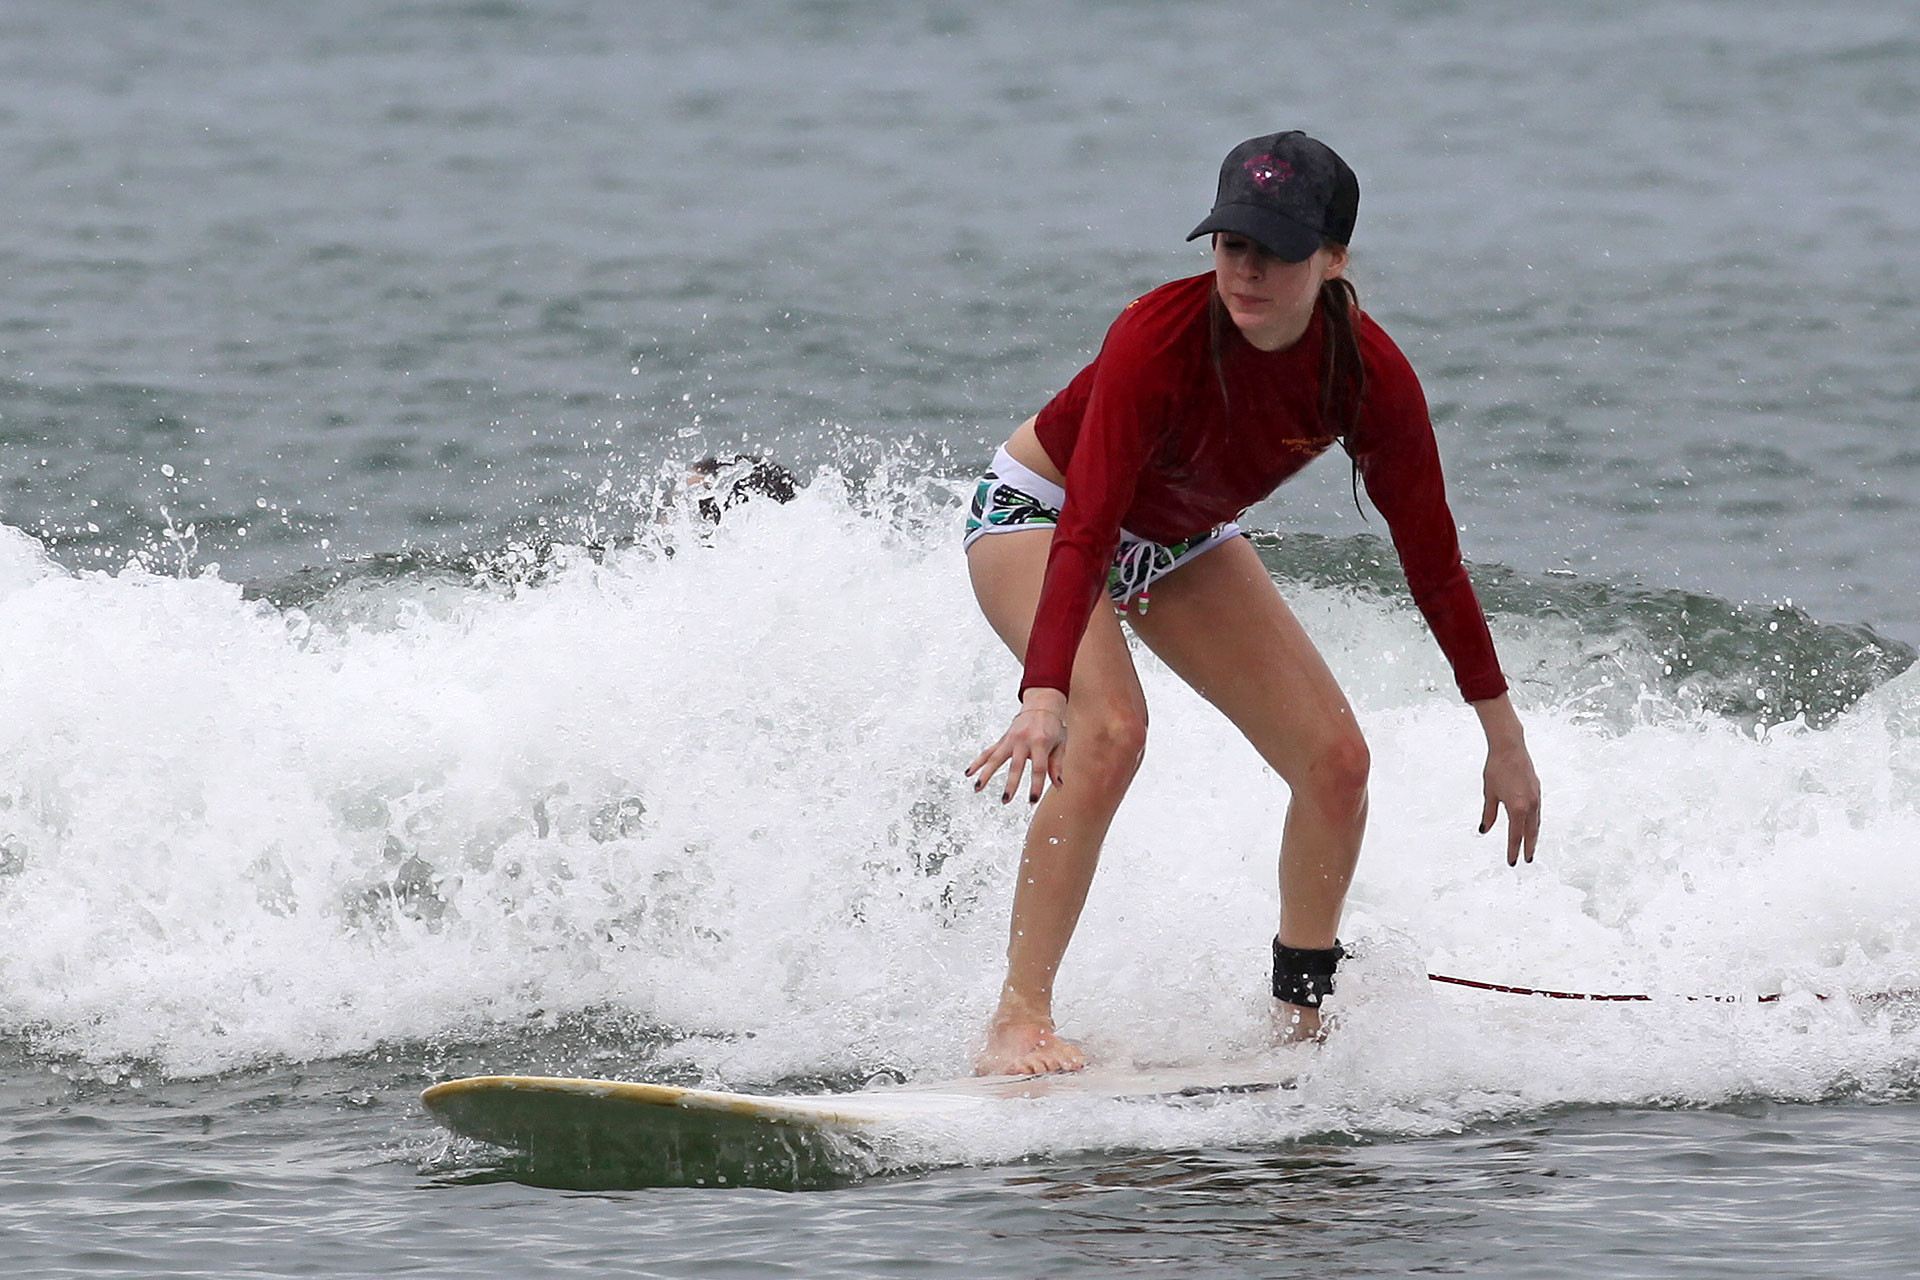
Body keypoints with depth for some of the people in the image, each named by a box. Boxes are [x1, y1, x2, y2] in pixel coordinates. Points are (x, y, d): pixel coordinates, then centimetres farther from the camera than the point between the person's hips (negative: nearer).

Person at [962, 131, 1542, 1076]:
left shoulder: (1368, 375, -23)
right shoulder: (1160, 336, -36)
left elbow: (1430, 558, -12)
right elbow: (1084, 531, -41)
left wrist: (1504, 738, -8)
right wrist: (1045, 697, -53)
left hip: (1184, 547, 5)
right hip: (1038, 514, -5)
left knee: (1336, 759, -5)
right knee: (1109, 731, -31)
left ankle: (1302, 1021, 14)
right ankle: (1018, 1024, -30)